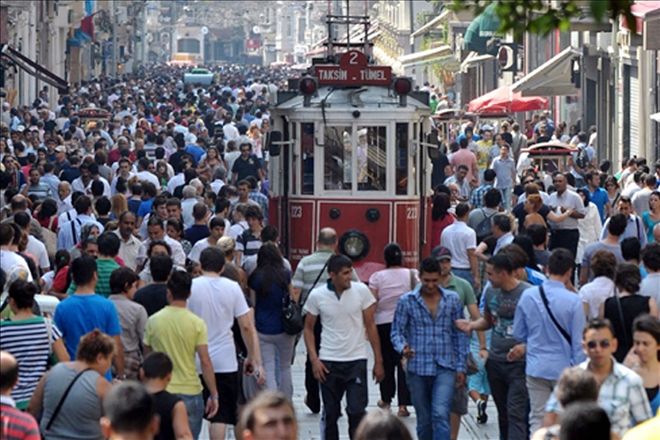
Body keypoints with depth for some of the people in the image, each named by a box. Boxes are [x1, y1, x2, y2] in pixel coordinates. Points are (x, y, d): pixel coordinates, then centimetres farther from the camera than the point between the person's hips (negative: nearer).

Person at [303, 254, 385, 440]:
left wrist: (378, 361, 1)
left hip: (356, 361, -1)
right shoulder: (317, 296, -5)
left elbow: (370, 326, 2)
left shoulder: (361, 291, -5)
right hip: (328, 363, 1)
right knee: (330, 414, 9)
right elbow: (308, 328, 6)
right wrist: (314, 360, -4)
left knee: (356, 412, -8)